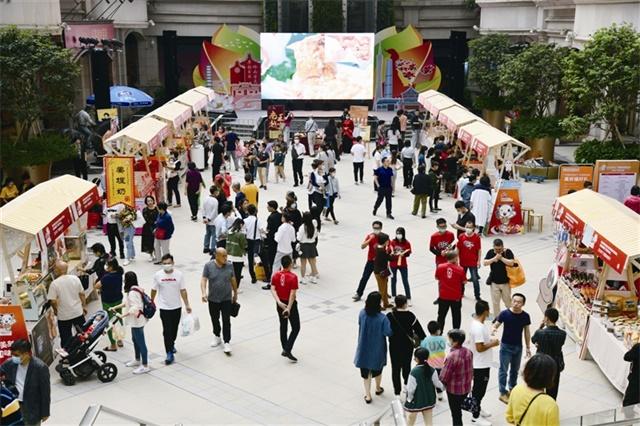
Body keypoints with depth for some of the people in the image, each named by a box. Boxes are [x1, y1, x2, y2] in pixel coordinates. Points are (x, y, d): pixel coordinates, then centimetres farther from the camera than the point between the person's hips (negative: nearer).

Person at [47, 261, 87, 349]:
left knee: (65, 338, 9)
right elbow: (82, 294, 3)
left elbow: (53, 301, -17)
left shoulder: (54, 283, -17)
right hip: (78, 312, 4)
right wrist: (84, 306, 15)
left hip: (64, 316, -4)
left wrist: (55, 310, 2)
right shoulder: (75, 278, -5)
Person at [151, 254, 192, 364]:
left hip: (177, 307, 2)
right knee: (167, 331, -5)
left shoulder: (179, 274, -7)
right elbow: (154, 290, 4)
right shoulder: (158, 275, -8)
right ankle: (170, 354, -1)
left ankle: (171, 344, 43)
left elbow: (183, 290, -3)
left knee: (174, 329, 16)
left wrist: (187, 305, -3)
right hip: (164, 308, -2)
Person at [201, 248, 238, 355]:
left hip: (226, 299, -1)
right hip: (213, 299, 1)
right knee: (215, 320, 16)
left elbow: (233, 280, 7)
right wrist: (204, 293, -24)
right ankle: (217, 336, 38)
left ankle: (227, 343, -2)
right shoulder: (208, 266, -9)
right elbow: (204, 280, -11)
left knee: (226, 321, -5)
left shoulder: (229, 266, -4)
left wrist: (235, 293, 14)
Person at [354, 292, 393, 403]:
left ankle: (367, 395, 17)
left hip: (364, 347, 2)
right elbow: (388, 332, -19)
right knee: (377, 369, 24)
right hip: (377, 348, -2)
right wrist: (389, 323, -2)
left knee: (365, 371, 14)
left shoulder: (362, 313, -14)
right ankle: (378, 388, 45)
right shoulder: (382, 318, -26)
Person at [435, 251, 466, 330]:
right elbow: (464, 282, -4)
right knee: (456, 316, 14)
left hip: (443, 296, 2)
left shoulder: (440, 267, -10)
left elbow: (437, 278, 5)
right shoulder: (460, 269, -15)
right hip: (456, 297, -2)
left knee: (441, 316, 16)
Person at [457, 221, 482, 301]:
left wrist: (478, 260, -4)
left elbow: (479, 250, -5)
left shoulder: (477, 237, -10)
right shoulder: (461, 237, -7)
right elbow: (458, 249, 0)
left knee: (475, 279, -2)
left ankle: (477, 296, 12)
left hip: (473, 262, -2)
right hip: (463, 261, 2)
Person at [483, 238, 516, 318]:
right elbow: (484, 263, -12)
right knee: (495, 302, 9)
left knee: (507, 300, 10)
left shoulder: (508, 252, -10)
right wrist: (494, 258, -21)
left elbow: (511, 263, -21)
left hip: (505, 281, -2)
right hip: (494, 282, 2)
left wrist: (501, 258, -23)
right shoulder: (490, 252, -4)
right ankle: (496, 317, 23)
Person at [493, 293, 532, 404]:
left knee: (515, 370, 18)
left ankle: (512, 389, 37)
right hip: (506, 346, -3)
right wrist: (494, 329, -38)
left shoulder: (525, 316, -7)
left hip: (518, 347, 4)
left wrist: (528, 347, 6)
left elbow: (527, 332, 3)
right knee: (504, 370, 3)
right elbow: (495, 325, -14)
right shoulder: (505, 314, -16)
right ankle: (503, 393, 14)